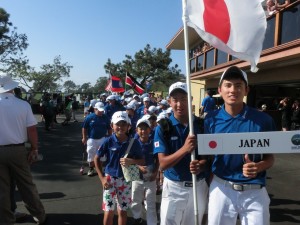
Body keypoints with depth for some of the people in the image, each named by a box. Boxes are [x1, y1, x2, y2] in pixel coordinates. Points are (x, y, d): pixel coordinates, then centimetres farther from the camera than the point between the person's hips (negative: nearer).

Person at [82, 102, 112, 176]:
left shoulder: (106, 118, -4)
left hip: (102, 139, 1)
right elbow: (84, 128, 1)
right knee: (91, 155, 9)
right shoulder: (89, 117, -8)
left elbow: (109, 129, 6)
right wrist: (84, 138, -2)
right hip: (91, 139, -1)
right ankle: (91, 169, 28)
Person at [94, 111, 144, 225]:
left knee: (122, 211, 14)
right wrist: (102, 178, -5)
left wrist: (131, 161, -21)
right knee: (109, 212, 5)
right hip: (110, 178, -1)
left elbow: (142, 161, -1)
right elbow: (96, 159, -1)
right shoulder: (108, 141, -11)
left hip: (126, 180, 1)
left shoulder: (134, 142, -9)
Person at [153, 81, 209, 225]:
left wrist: (200, 165, -23)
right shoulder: (163, 128, -11)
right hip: (174, 187, -2)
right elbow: (163, 164, -18)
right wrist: (185, 149, -34)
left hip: (199, 186, 3)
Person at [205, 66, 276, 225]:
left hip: (254, 192, 0)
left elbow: (270, 157, 2)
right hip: (222, 189, 1)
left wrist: (259, 167, -18)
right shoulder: (211, 119, -5)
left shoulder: (263, 120, -7)